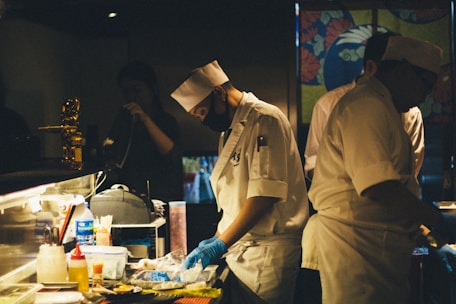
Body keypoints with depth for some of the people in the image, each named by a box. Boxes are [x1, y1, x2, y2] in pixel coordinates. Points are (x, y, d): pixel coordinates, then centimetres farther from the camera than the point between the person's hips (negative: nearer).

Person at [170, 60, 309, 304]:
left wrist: (220, 244, -19)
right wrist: (218, 240, 9)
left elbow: (264, 195, -20)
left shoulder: (264, 120, -12)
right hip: (238, 250, 8)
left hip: (267, 253, -8)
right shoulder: (230, 130, 18)